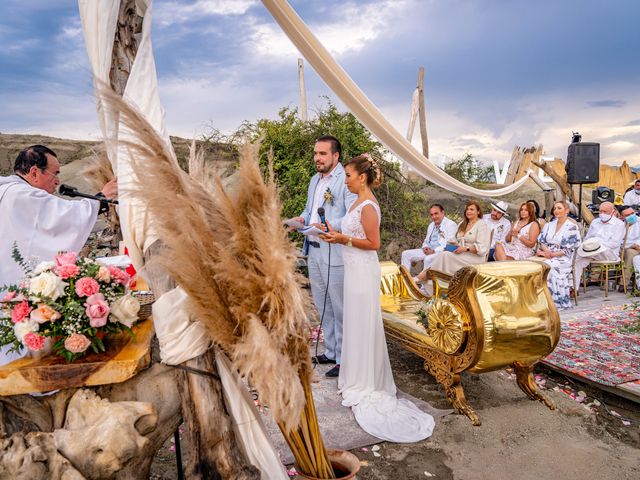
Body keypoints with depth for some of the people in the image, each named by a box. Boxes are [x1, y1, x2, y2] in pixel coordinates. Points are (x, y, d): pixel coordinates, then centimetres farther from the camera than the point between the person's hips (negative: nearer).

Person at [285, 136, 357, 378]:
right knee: (322, 306, 17)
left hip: (335, 254, -8)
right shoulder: (314, 180, 16)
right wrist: (302, 219, 5)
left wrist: (327, 227, -29)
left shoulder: (346, 180, -11)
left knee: (339, 308, 1)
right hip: (313, 251, 9)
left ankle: (343, 359, 15)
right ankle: (331, 351, 32)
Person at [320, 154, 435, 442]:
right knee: (355, 324, 16)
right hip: (354, 269, 10)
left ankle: (364, 385, 16)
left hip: (363, 271, -9)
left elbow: (374, 243, -18)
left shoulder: (368, 206, -17)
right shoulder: (358, 203, 11)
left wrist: (344, 240, -20)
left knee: (362, 325, 1)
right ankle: (358, 378, 30)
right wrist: (337, 235, 8)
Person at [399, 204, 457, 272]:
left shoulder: (451, 225, -5)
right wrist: (425, 247, 2)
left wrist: (434, 251, -22)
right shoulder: (431, 225, 21)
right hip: (428, 250, 8)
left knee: (428, 258, -39)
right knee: (405, 254, -5)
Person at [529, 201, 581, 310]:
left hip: (562, 258, -5)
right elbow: (541, 241, 11)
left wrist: (552, 254, -15)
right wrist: (546, 250, -10)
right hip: (546, 255, 5)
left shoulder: (572, 227, 0)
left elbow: (568, 250, -6)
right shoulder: (549, 225, 19)